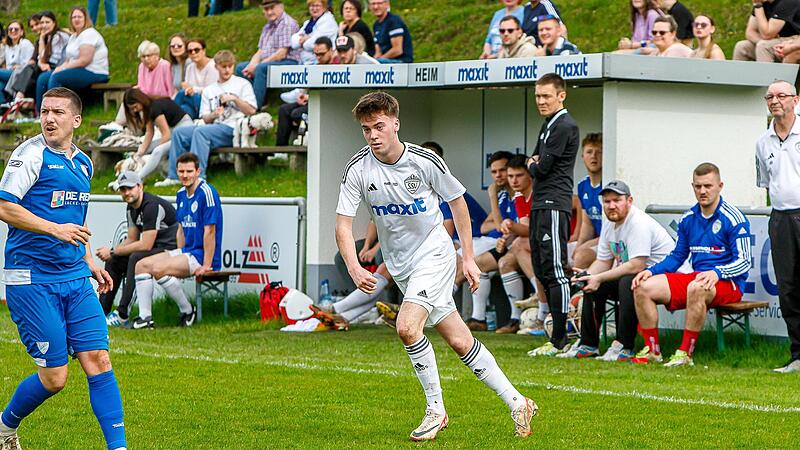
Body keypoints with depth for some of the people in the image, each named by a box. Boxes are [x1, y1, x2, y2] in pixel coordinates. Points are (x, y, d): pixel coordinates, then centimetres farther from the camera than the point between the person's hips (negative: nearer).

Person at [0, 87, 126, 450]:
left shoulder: (84, 163, 15)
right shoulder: (31, 154, -8)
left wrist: (89, 261, 19)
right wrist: (55, 229, -22)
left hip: (75, 279, 6)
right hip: (31, 280, -6)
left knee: (97, 360, -5)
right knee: (54, 377, -5)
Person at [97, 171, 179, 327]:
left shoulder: (152, 206, -22)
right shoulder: (131, 208, 8)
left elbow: (145, 245, -25)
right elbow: (131, 239, 12)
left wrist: (113, 251, -17)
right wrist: (111, 251, -8)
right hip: (155, 248, 10)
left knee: (136, 258, -31)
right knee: (113, 260, 5)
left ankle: (122, 316, -29)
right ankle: (103, 312, 6)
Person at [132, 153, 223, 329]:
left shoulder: (206, 192, -16)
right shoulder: (181, 194, 12)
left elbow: (210, 231, -19)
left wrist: (206, 266, -20)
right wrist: (180, 257, 13)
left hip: (202, 255, -9)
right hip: (186, 251, 9)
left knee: (159, 269, -25)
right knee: (142, 265, 0)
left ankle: (188, 311, -10)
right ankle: (145, 317, -5)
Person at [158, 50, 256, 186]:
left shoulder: (242, 84, 10)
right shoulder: (209, 90, 23)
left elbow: (251, 110, -1)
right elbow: (206, 119, 15)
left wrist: (234, 99, -11)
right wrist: (213, 115, -7)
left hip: (233, 129, -6)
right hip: (214, 126, 6)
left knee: (200, 131, -33)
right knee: (178, 132, -12)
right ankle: (175, 176, -14)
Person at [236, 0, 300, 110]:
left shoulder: (287, 24, -10)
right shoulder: (268, 27, 19)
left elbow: (281, 54, -18)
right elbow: (260, 52, 16)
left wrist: (256, 66, -17)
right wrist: (250, 66, -6)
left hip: (288, 62, -10)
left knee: (261, 68, -34)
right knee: (240, 68, 3)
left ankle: (255, 106, -35)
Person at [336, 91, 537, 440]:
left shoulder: (424, 161, -14)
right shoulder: (358, 169, -9)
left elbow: (457, 200, 1)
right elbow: (343, 224, -9)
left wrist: (468, 257, 2)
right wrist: (354, 269, -26)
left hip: (434, 254, -4)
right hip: (401, 265, 4)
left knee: (407, 327, -24)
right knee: (459, 340, 6)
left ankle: (436, 409, -8)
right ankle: (517, 403, 18)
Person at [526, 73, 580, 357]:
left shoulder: (564, 126, -11)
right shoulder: (549, 125, 21)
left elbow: (542, 168, -14)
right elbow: (536, 161, 23)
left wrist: (534, 166, 8)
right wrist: (535, 163, 0)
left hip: (554, 205, -11)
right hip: (541, 205, 11)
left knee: (555, 271, -12)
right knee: (542, 270, 10)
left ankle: (560, 340, -13)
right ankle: (558, 335, 14)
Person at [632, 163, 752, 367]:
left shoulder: (733, 218, -8)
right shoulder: (688, 219, 12)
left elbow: (744, 262, -12)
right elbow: (677, 256, 21)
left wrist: (716, 273, -29)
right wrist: (651, 271, 4)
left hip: (727, 283, -7)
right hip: (695, 277, 7)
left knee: (696, 288, -41)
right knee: (643, 287, -8)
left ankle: (685, 353, -33)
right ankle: (652, 350, -4)